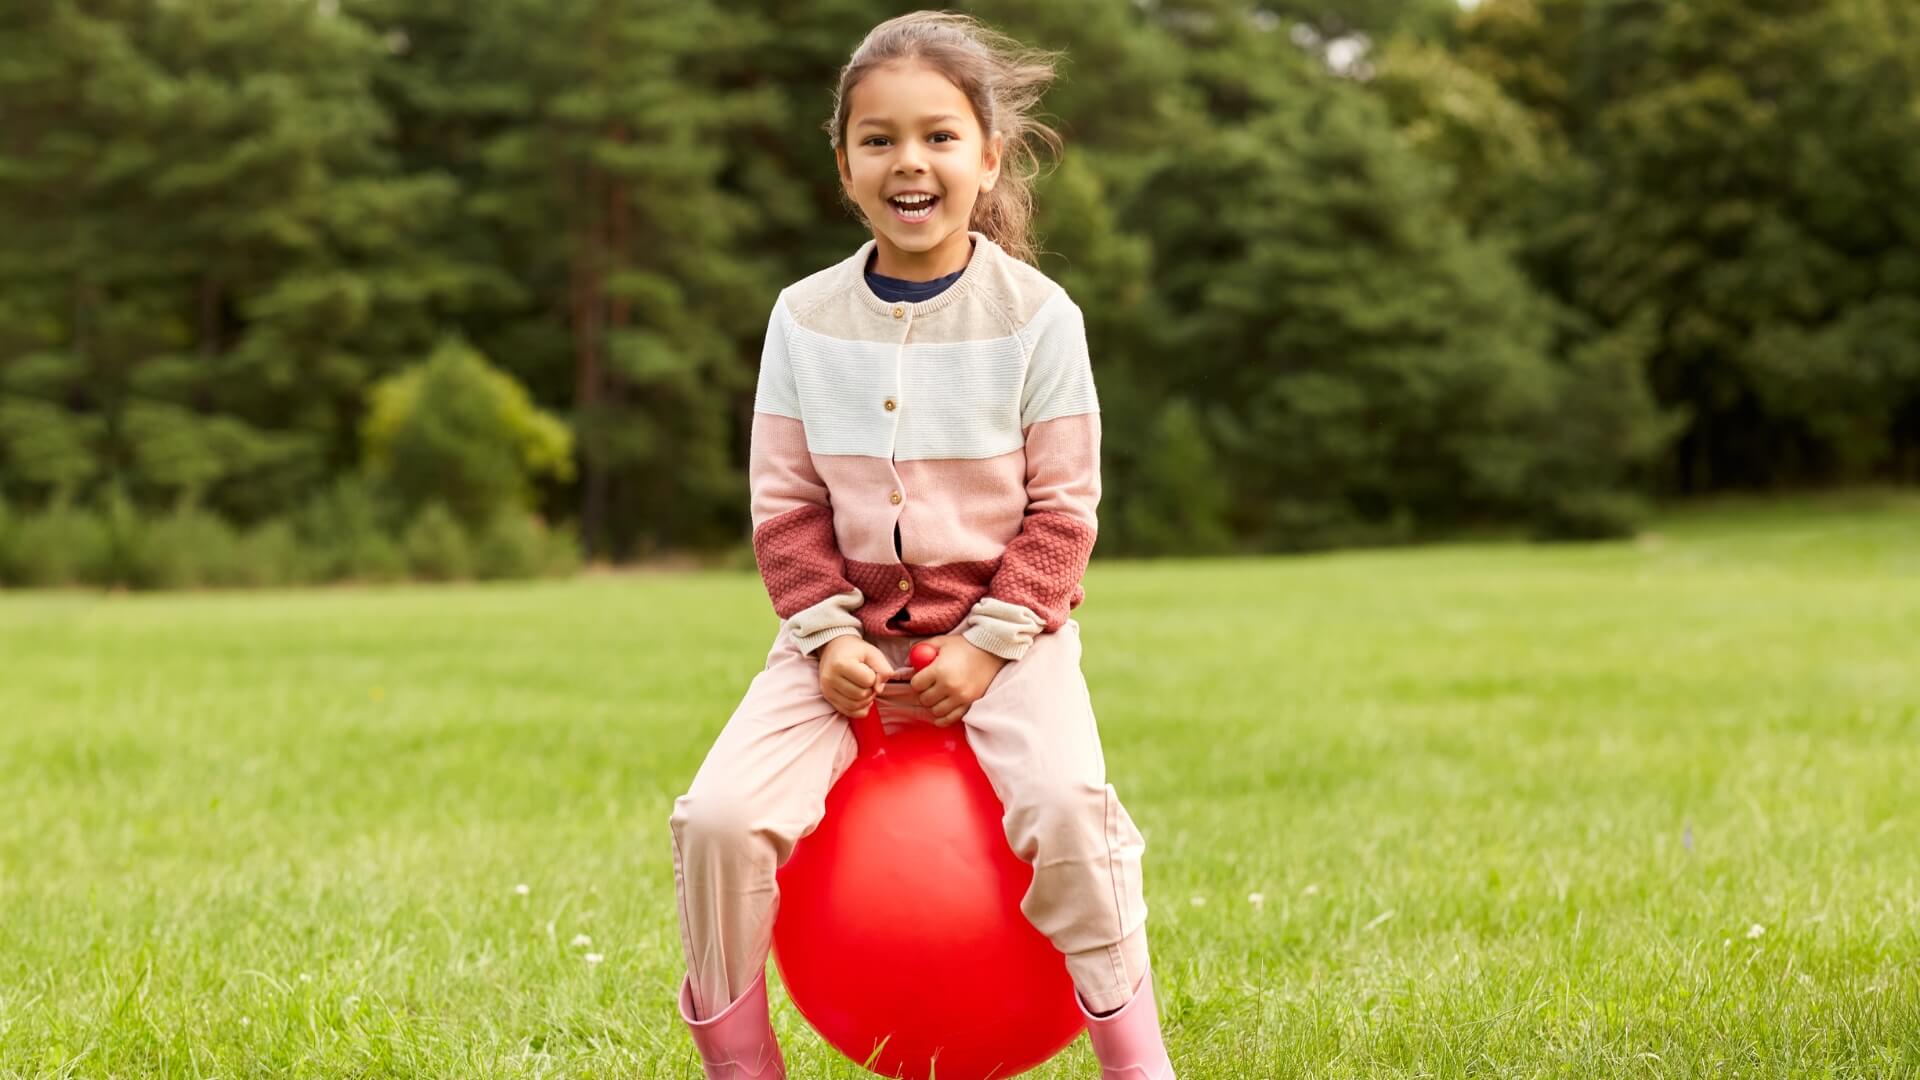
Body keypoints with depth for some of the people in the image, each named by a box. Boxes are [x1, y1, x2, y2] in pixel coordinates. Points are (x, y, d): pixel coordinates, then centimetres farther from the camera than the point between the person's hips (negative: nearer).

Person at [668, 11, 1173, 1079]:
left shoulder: (1035, 313, -5)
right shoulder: (806, 318, 2)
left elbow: (1062, 506, -4)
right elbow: (786, 503, 4)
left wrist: (990, 643, -13)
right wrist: (829, 635, -10)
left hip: (1001, 623, -2)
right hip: (850, 623, 3)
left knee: (1063, 800, -30)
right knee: (718, 817, -17)